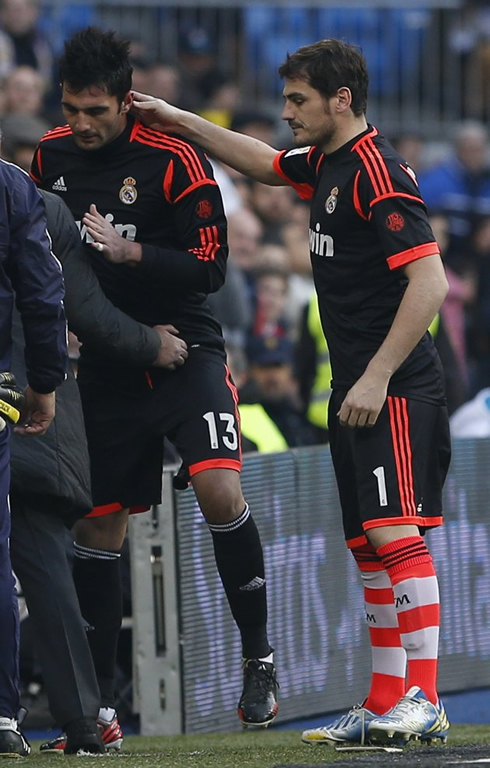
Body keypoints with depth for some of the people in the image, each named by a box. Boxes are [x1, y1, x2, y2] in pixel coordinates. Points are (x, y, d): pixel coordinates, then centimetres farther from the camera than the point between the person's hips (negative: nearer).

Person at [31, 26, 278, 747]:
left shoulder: (173, 159, -12)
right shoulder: (50, 156, 4)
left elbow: (210, 267, -14)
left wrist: (128, 253, -24)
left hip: (185, 354, -5)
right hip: (105, 370, 5)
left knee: (219, 491, -23)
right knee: (97, 527, 5)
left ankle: (259, 655, -8)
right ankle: (99, 701, 15)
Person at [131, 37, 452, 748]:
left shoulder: (377, 171, -15)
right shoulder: (324, 164, 13)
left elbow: (429, 282, -20)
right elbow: (264, 163, 35)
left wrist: (377, 377, -21)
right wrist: (178, 120, 28)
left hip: (395, 391, -10)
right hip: (354, 390, 10)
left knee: (395, 532, -17)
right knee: (368, 548, 9)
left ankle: (423, 702, -21)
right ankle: (383, 705, 11)